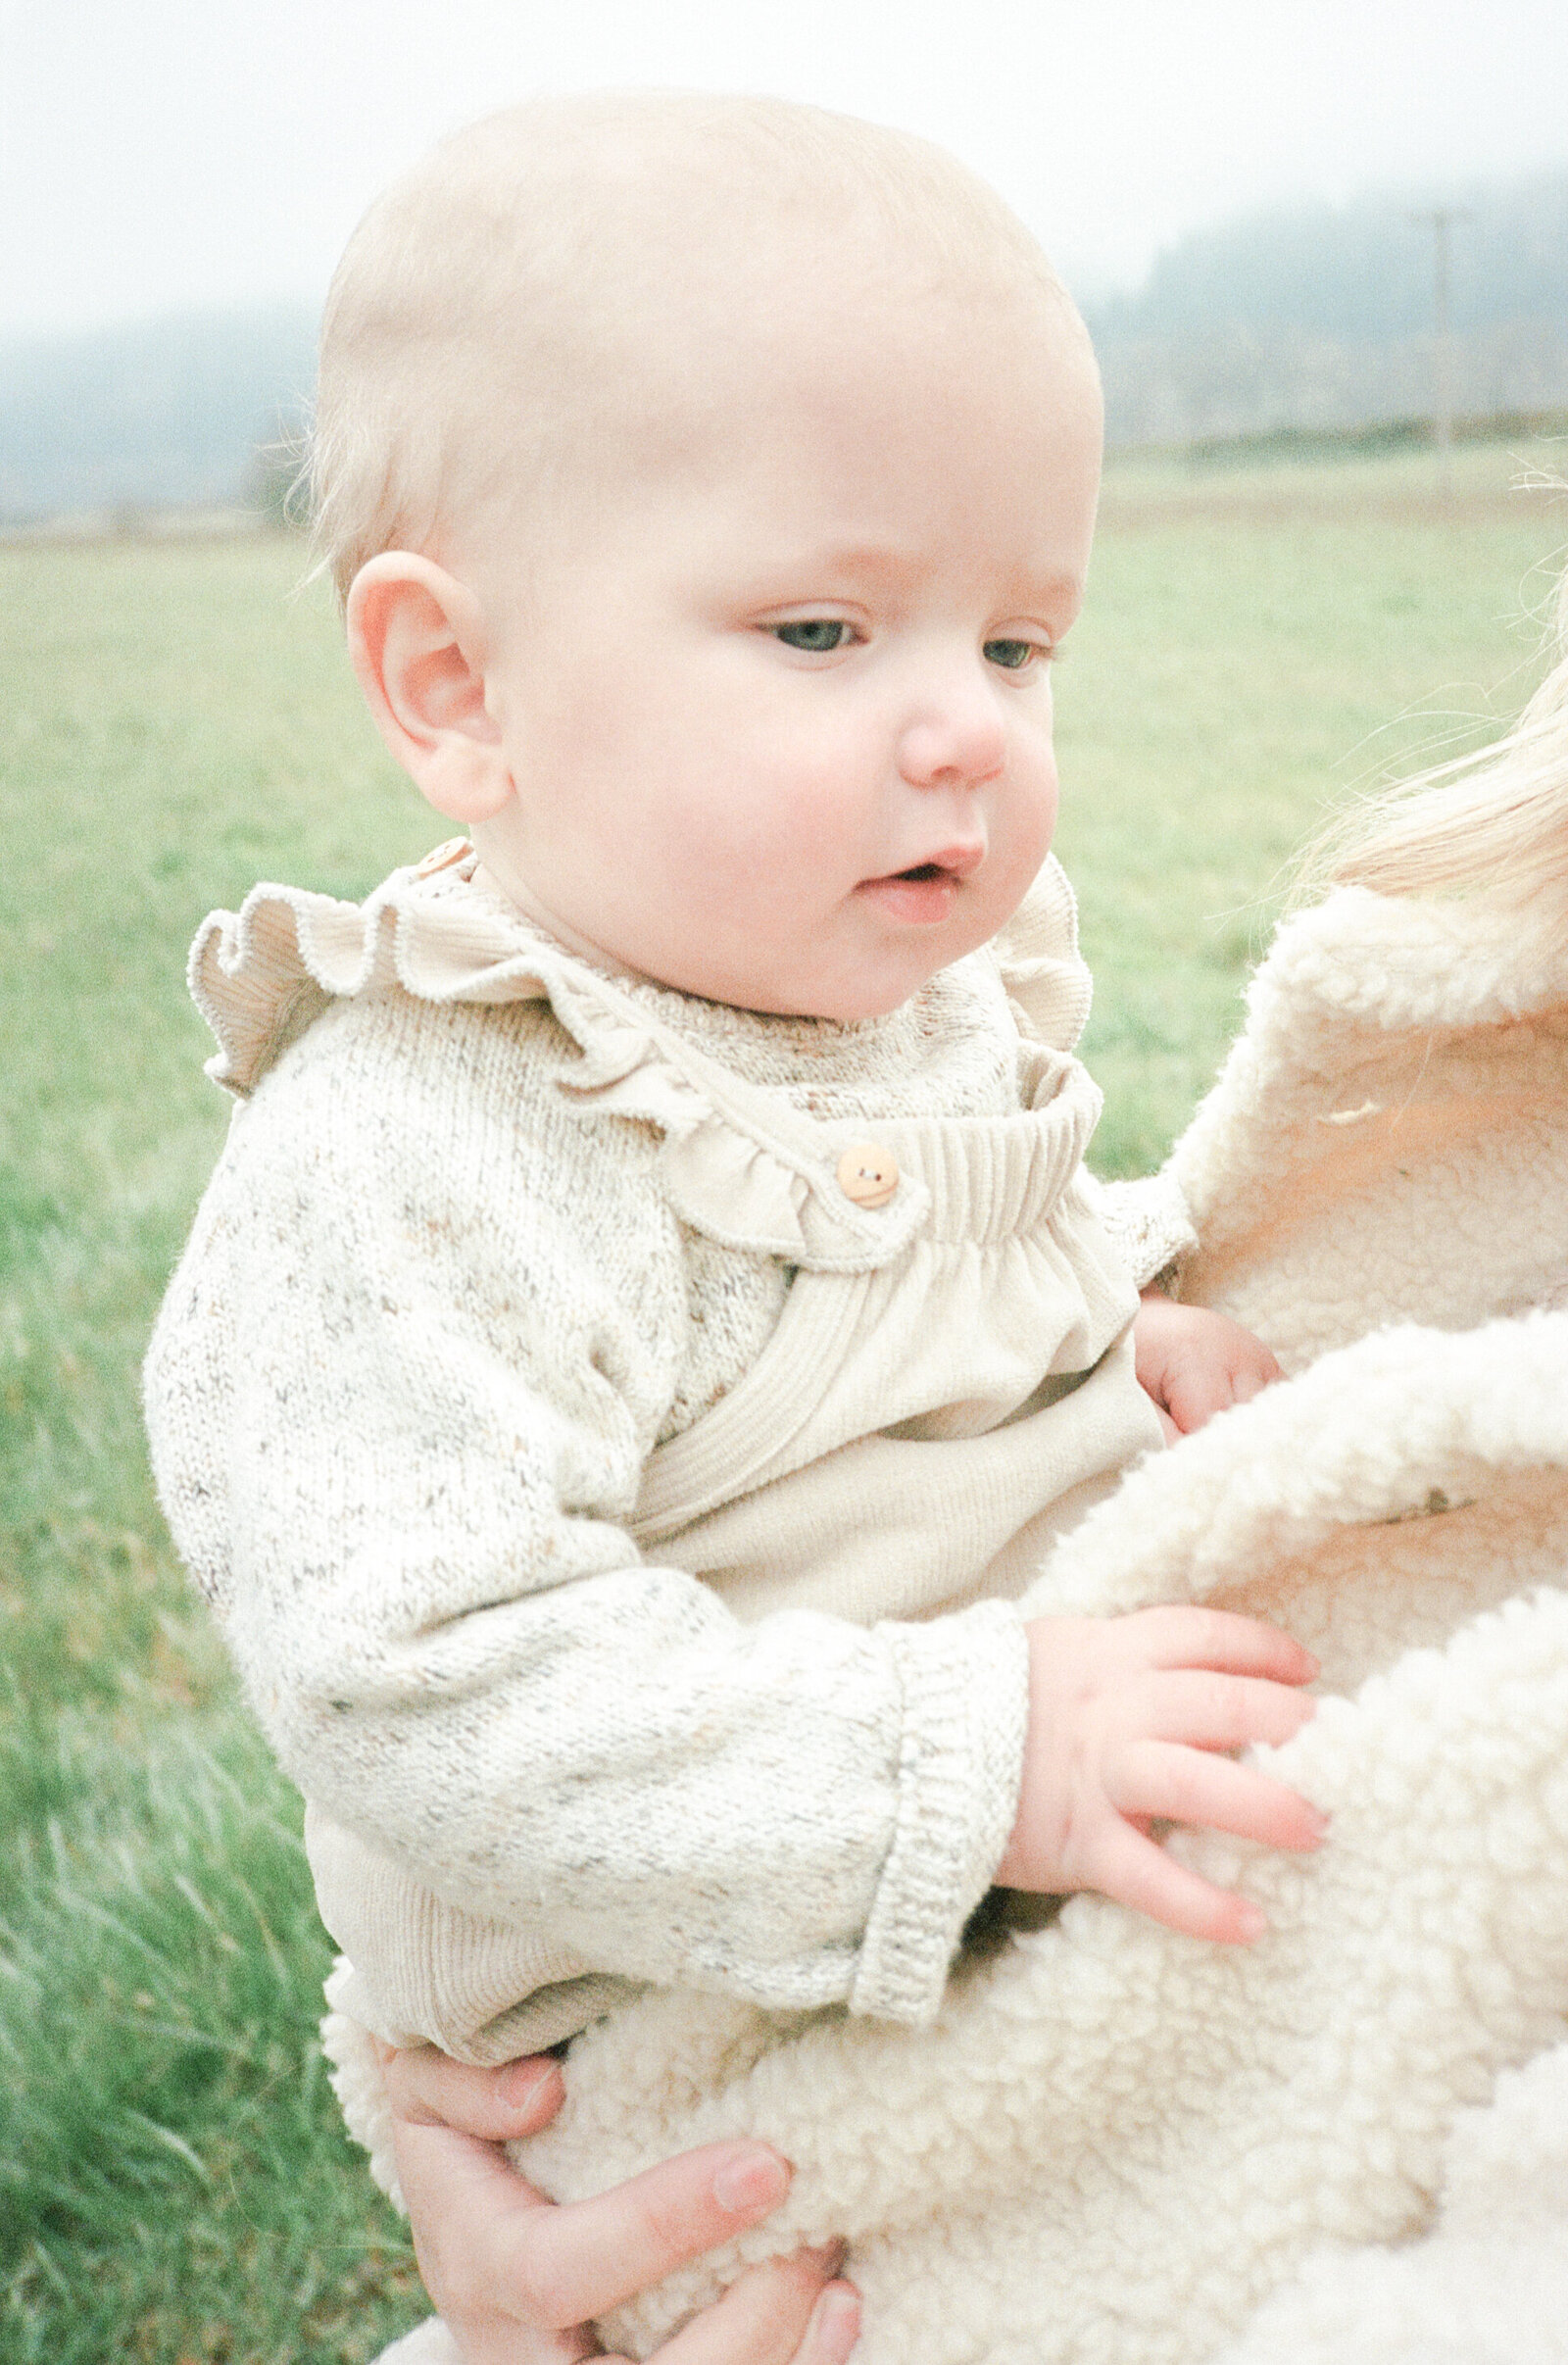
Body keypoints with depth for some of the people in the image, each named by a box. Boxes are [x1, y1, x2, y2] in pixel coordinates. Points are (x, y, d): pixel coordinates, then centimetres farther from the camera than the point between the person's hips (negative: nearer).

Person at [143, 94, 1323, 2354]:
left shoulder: (936, 995, 1)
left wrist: (1120, 1318, 0)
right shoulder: (415, 1171, -27)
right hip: (712, 2045, -7)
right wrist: (965, 1763, -34)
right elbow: (426, 1687, -32)